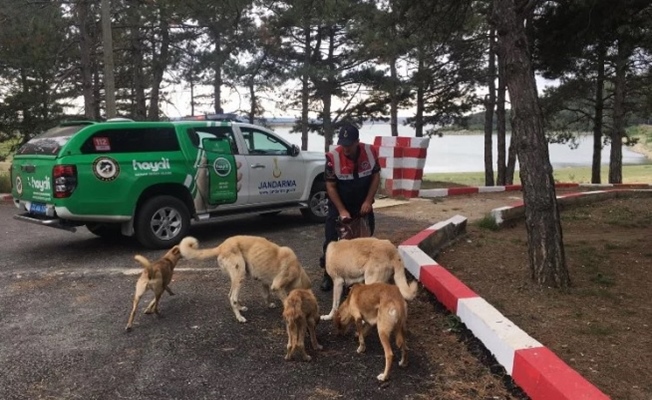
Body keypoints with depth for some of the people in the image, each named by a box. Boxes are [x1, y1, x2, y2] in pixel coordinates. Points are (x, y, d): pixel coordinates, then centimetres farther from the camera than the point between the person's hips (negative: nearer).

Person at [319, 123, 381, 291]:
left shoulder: (370, 152, -14)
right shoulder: (333, 157, -22)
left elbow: (376, 176, -3)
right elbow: (330, 186, -16)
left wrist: (368, 201, -12)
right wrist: (341, 210, -20)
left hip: (362, 206, 3)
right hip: (339, 206, -2)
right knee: (332, 241, -4)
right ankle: (328, 275, 12)